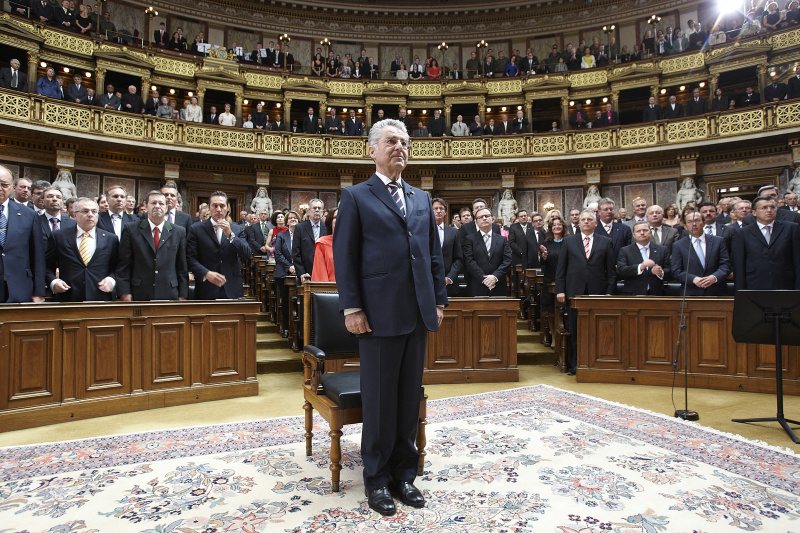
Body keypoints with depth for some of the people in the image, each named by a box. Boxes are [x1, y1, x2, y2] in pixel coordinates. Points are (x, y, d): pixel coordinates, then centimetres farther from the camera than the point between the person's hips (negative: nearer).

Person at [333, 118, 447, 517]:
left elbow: (434, 254, 16)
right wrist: (351, 308, -10)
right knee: (379, 399, 6)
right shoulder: (356, 197, 2)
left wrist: (439, 301, 10)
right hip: (379, 315, -4)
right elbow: (344, 256, -4)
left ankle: (404, 473, 28)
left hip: (418, 314, 5)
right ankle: (377, 478, 24)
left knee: (409, 397, 12)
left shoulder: (422, 199, 17)